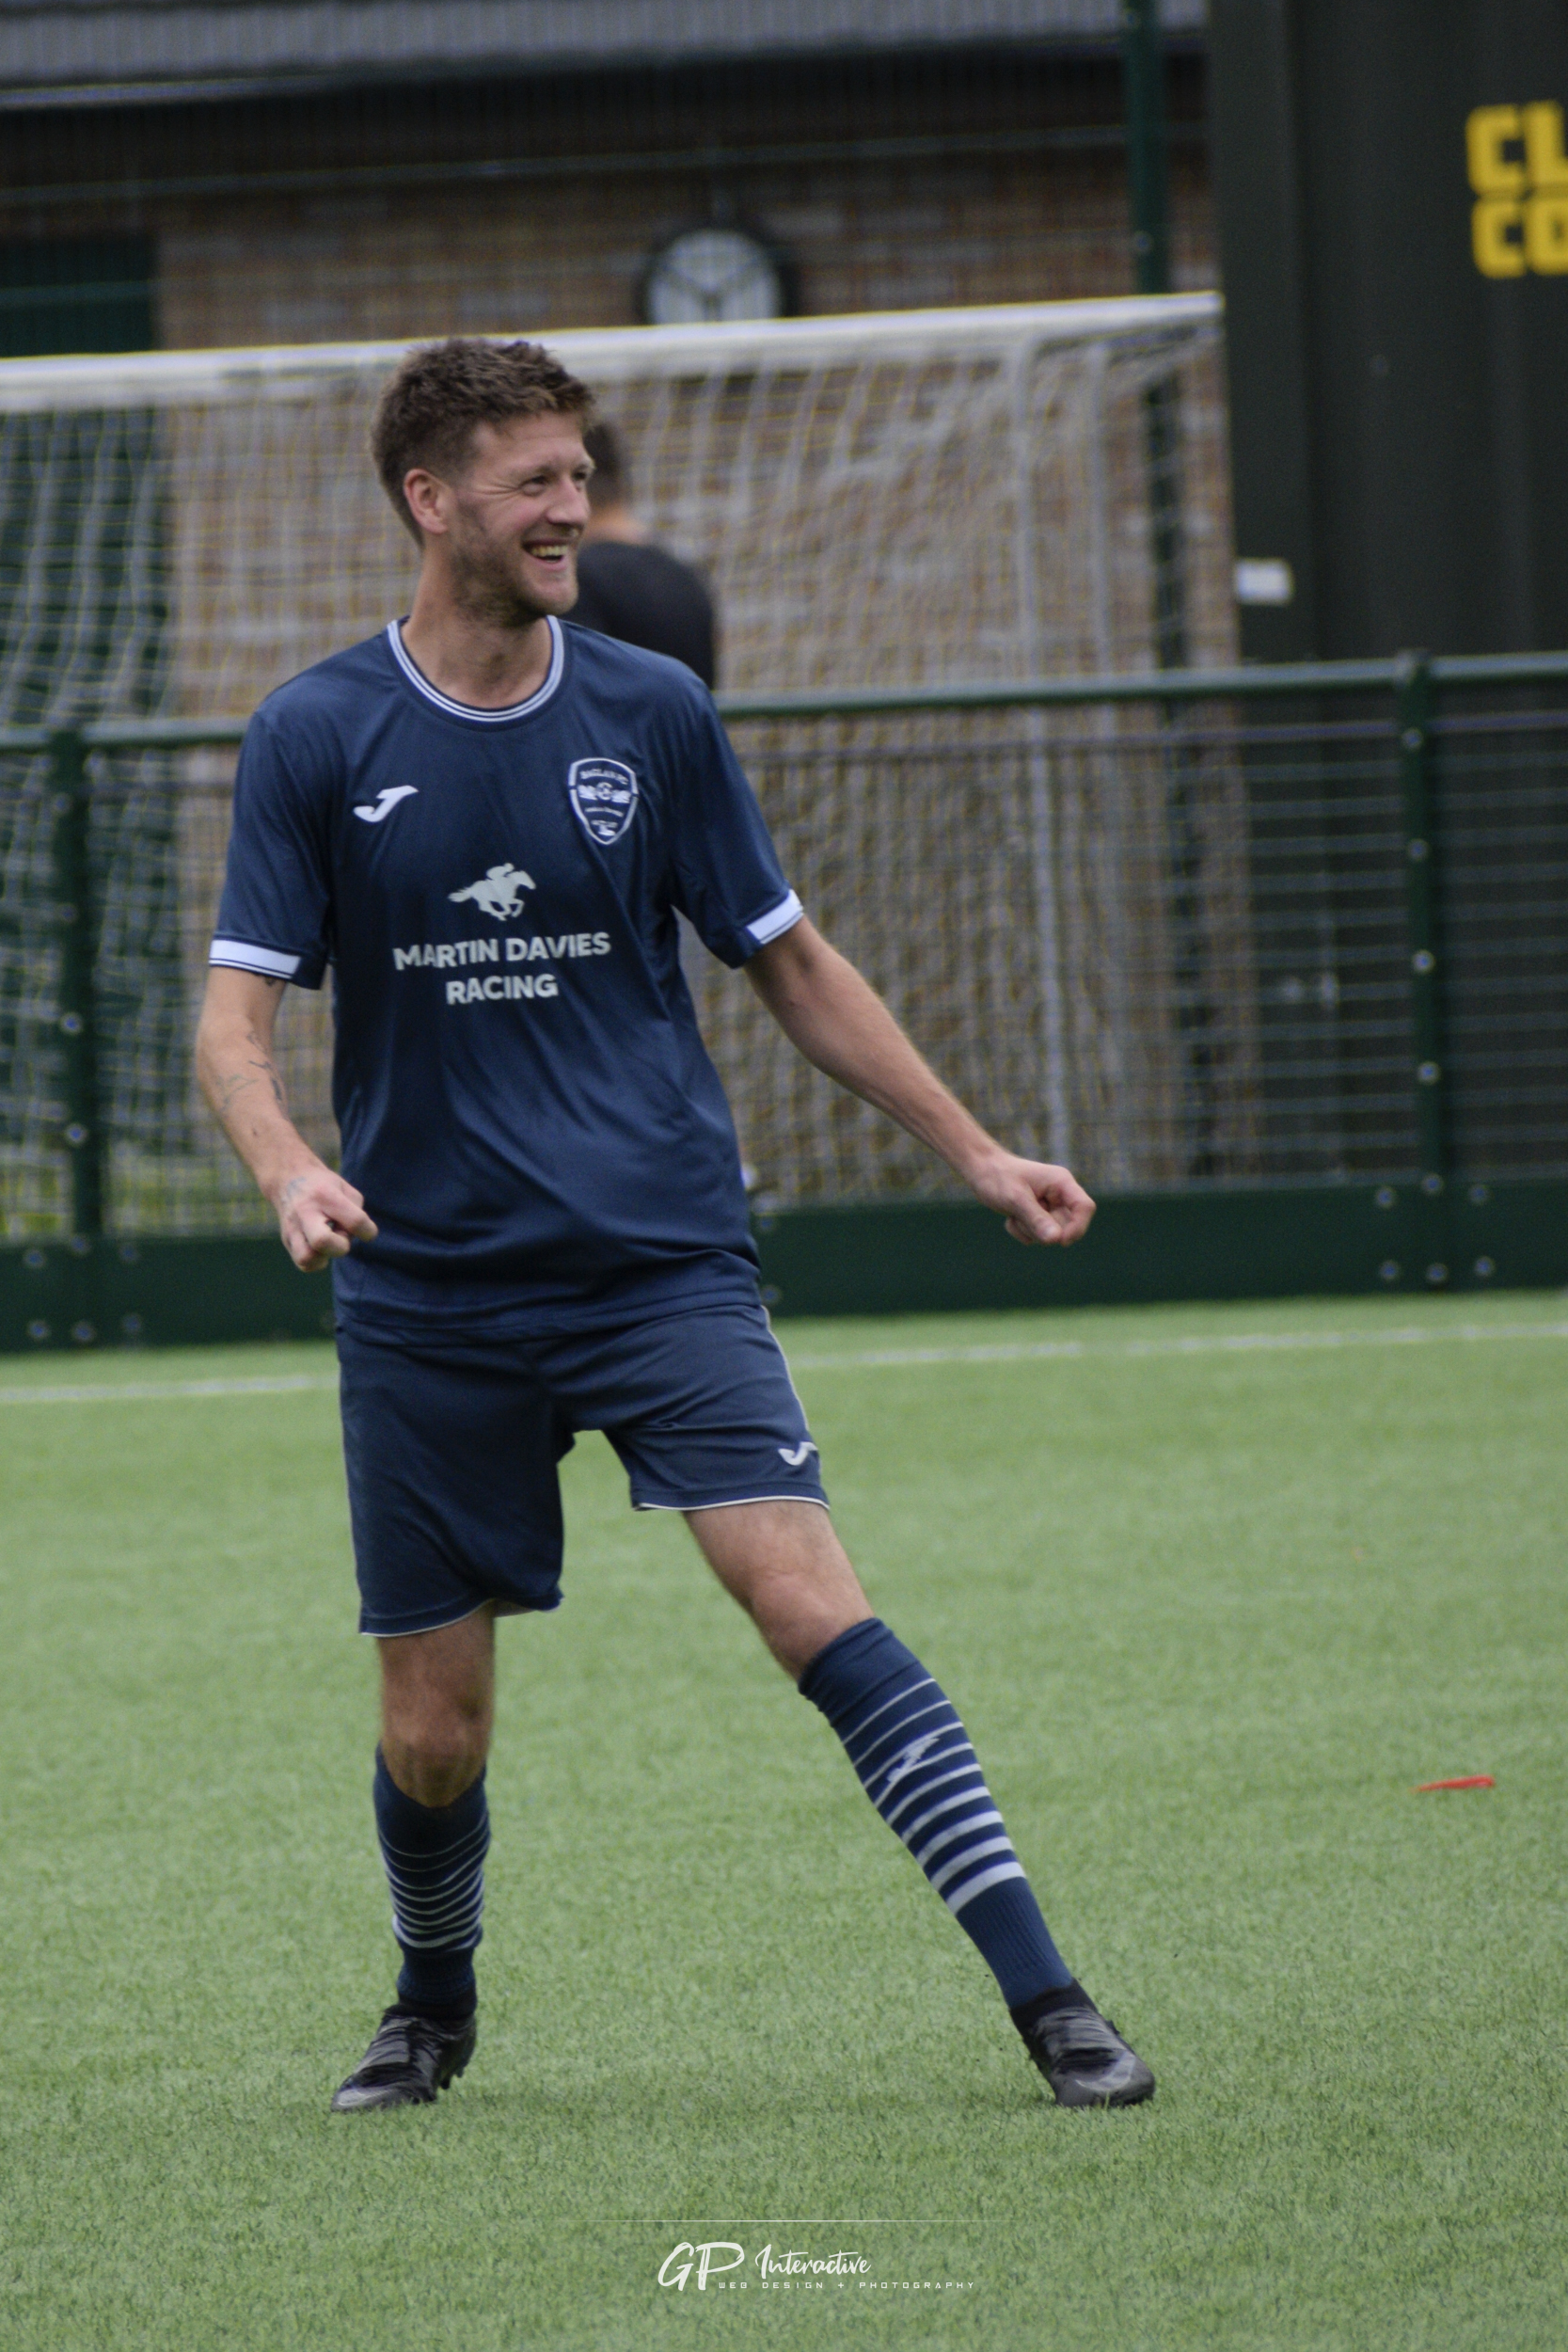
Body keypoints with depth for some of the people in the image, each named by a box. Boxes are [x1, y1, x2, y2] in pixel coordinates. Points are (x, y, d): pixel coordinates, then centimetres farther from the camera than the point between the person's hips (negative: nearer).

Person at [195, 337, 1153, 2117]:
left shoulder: (650, 715, 3)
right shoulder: (315, 739, -1)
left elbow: (790, 965, 13)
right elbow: (236, 1014, -3)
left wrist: (971, 1150, 10)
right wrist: (289, 1170, -24)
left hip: (662, 1263, 0)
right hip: (427, 1291, 0)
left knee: (805, 1599, -18)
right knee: (428, 1735, 4)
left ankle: (1046, 1996, -18)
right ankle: (433, 2004, 35)